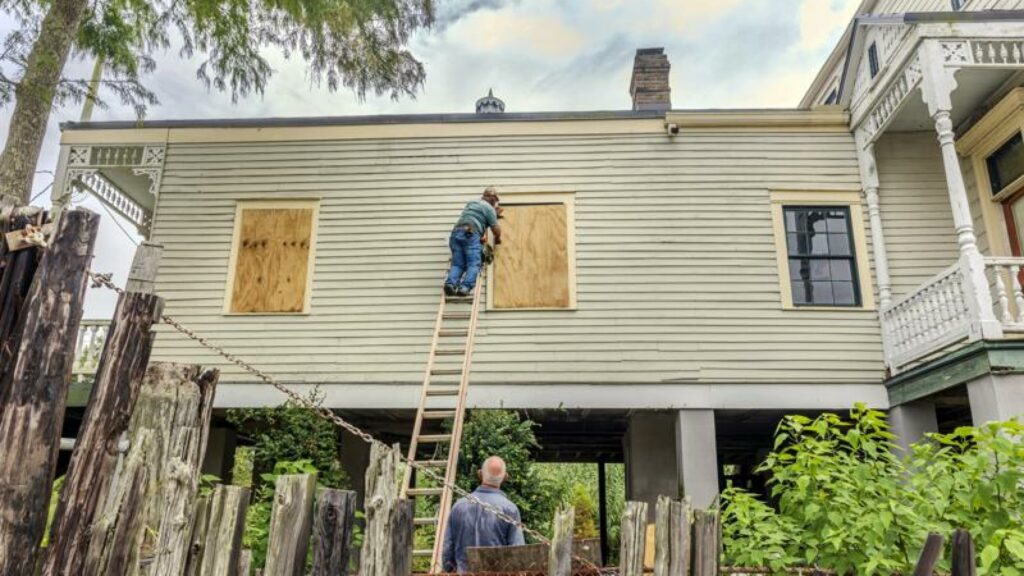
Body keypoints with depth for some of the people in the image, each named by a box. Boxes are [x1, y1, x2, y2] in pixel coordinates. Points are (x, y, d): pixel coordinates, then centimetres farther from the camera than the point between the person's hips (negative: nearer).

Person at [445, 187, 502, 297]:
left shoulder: (471, 203, 31)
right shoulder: (489, 208, 10)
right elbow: (496, 230, 7)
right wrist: (497, 238, 30)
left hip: (456, 233, 6)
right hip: (470, 235, -6)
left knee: (457, 264, 2)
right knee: (474, 264, -9)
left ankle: (450, 283, -23)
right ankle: (465, 287, -30)